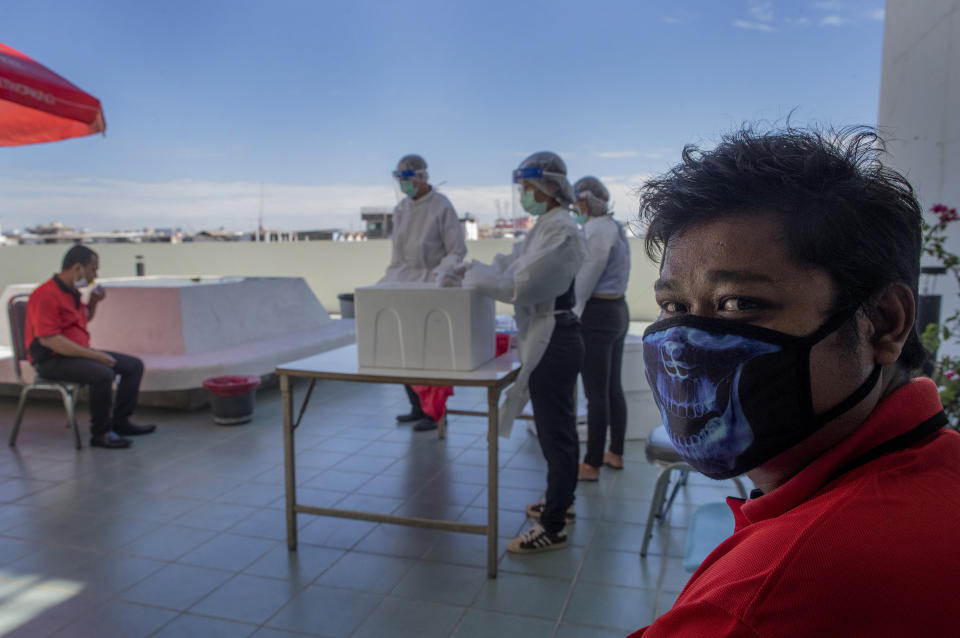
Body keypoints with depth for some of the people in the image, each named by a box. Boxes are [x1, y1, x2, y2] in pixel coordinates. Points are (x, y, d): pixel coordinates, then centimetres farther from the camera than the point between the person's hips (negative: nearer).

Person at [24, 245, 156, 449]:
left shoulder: (72, 292, 12)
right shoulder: (46, 295, -18)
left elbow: (84, 320, 31)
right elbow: (47, 339, -26)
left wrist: (93, 302, 8)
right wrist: (94, 355, -27)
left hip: (77, 353, 10)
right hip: (51, 361, -10)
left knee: (134, 365, 3)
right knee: (103, 374, -34)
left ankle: (120, 422, 8)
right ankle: (100, 433, -19)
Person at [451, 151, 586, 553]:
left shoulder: (561, 230, -19)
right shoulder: (547, 226, 14)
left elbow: (520, 285, -24)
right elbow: (512, 263, 15)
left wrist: (473, 273, -14)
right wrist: (471, 269, 2)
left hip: (553, 341, -10)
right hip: (550, 338, 10)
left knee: (555, 433, 0)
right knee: (559, 428, 21)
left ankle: (553, 528, 13)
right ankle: (561, 503, 39)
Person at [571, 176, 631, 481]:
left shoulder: (596, 229, -16)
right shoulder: (615, 227, 14)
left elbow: (585, 281, -17)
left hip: (597, 314, -10)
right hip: (618, 309, 10)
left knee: (596, 394, -2)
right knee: (613, 388, 17)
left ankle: (592, 465, 7)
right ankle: (616, 453, 29)